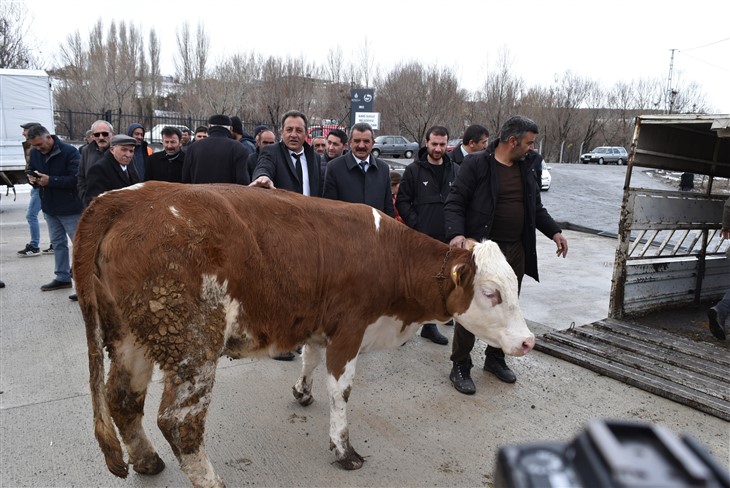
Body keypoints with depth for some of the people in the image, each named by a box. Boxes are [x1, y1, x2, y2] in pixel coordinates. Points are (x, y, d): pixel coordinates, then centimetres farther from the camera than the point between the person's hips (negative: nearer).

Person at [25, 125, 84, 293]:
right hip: (49, 207, 7)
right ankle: (62, 278, 24)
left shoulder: (70, 152, -18)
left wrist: (50, 180, -28)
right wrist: (32, 178, -8)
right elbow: (31, 171, 16)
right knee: (58, 243, 14)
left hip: (70, 208, -7)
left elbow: (76, 178, -24)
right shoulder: (34, 153, 3)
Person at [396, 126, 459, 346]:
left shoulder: (456, 171, 6)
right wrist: (416, 225, -10)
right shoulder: (414, 170, -1)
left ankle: (430, 324, 26)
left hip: (445, 239, 3)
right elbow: (402, 201, -2)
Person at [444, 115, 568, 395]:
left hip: (516, 251, 6)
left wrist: (554, 232, 8)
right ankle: (460, 367, 16)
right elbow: (454, 203, -12)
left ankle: (495, 359, 34)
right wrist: (456, 234, -28)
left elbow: (536, 207, 20)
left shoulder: (527, 166, 9)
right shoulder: (476, 164, -10)